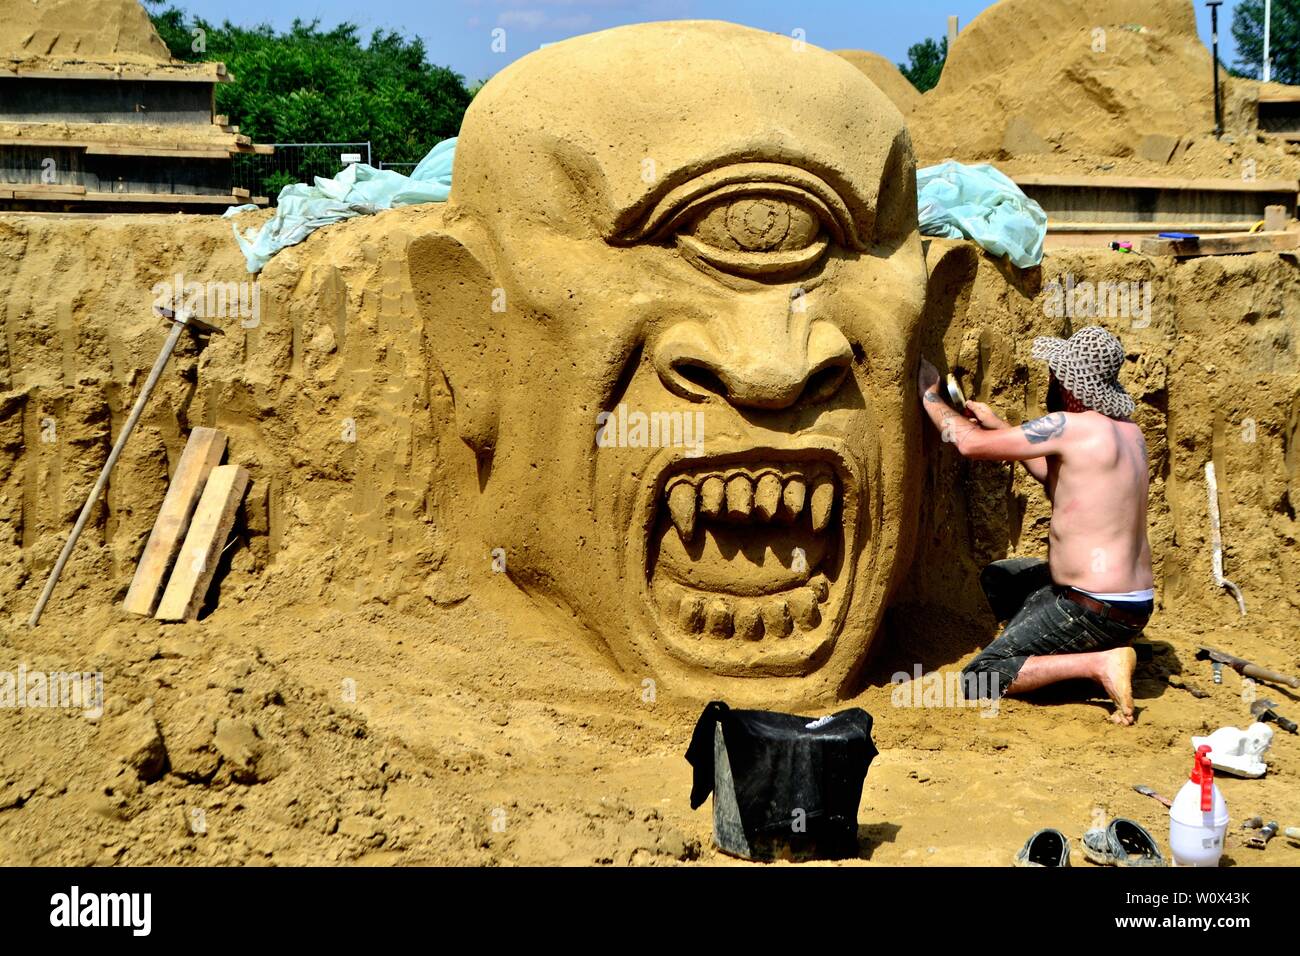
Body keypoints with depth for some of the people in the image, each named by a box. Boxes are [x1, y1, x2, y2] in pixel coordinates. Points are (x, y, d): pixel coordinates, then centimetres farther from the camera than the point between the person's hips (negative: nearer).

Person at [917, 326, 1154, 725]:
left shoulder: (1070, 427, -20)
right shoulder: (1129, 431, 7)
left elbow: (970, 443, -16)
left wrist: (929, 396, 1)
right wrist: (998, 424, 21)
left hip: (1095, 611, -10)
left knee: (977, 680, -6)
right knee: (997, 579, 29)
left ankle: (1100, 663, -12)